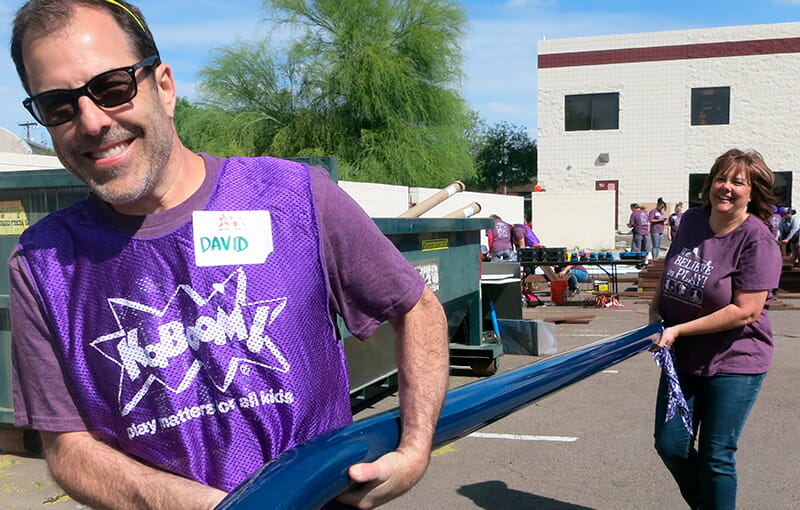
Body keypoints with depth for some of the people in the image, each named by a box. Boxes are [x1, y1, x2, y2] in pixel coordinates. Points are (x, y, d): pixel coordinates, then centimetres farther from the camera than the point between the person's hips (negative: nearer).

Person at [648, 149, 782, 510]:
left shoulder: (757, 240, -18)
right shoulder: (692, 220, 1)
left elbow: (744, 311, -23)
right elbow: (668, 273, 15)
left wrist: (678, 330, -21)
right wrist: (655, 314, -1)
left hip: (733, 362, -6)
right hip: (683, 358, 6)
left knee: (716, 456, 4)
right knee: (670, 445, 12)